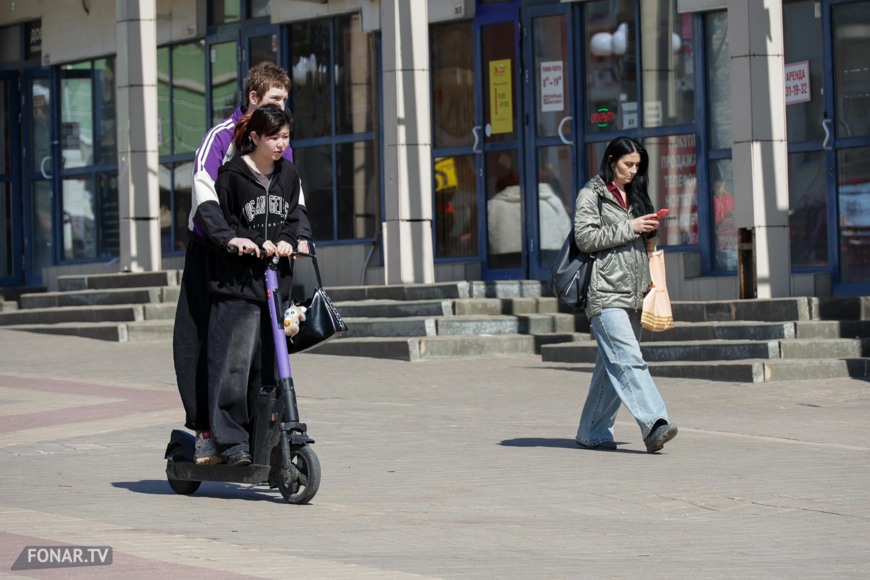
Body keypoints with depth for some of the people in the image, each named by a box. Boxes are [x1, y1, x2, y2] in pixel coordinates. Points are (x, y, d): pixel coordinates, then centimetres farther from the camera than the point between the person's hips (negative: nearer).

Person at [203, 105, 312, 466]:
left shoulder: (288, 175, 12)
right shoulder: (232, 175, -5)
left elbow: (297, 216, 12)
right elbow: (215, 222, -2)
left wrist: (287, 241, -8)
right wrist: (237, 241, -17)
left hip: (276, 281, 5)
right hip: (236, 285, -5)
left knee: (269, 365, 7)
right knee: (233, 362, -10)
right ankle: (230, 440, -8)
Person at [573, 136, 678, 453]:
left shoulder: (634, 196, 22)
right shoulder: (592, 194, 0)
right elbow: (585, 237, -11)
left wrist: (649, 235, 9)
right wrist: (629, 228, -12)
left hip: (632, 293, 8)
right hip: (605, 293, -8)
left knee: (613, 364, 6)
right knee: (628, 359, -18)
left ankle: (593, 432, 13)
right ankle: (654, 423, -31)